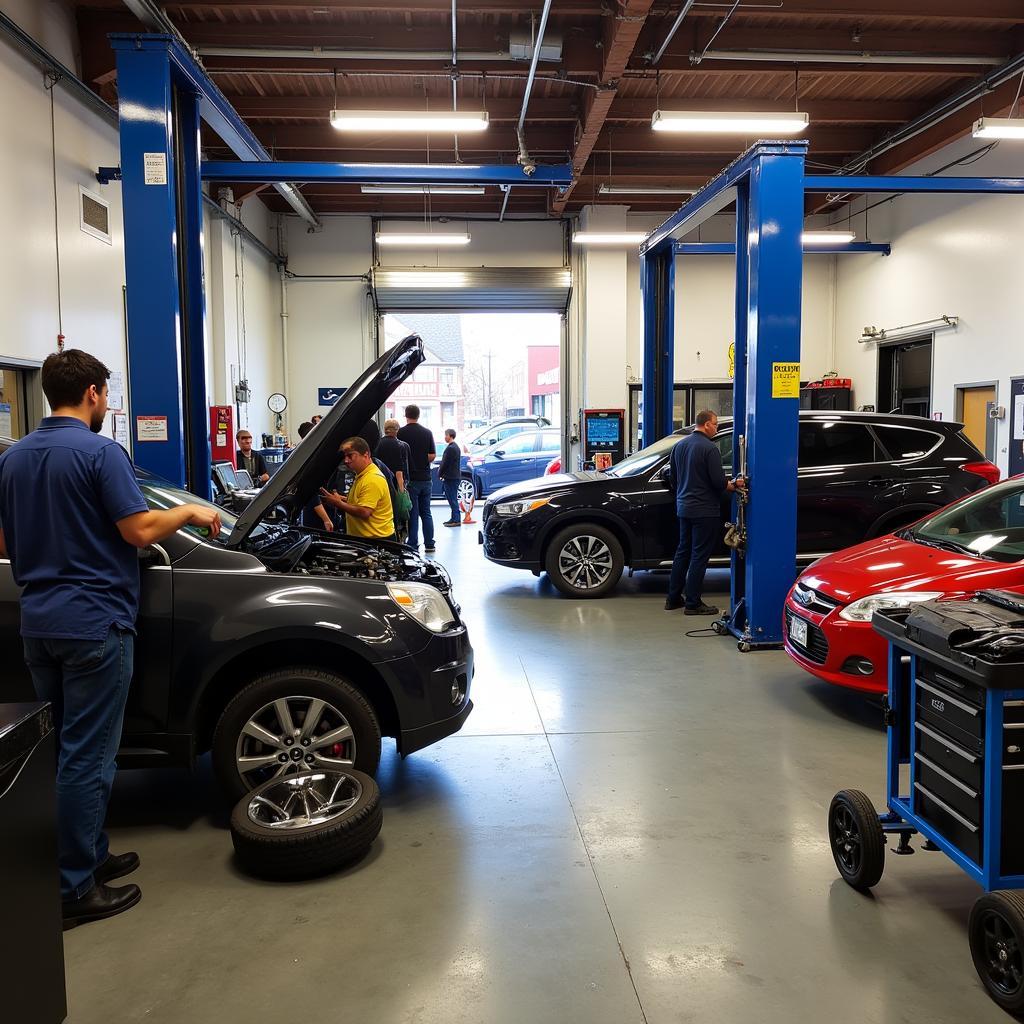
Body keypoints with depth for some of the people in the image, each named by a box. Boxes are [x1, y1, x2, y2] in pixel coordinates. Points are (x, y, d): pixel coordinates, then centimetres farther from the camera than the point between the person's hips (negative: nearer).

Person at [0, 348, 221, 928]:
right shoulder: (100, 452, -13)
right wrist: (190, 512, -1)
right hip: (93, 623, -8)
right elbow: (140, 531, -17)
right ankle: (77, 889, 7)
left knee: (68, 746, 17)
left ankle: (89, 855, 28)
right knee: (88, 753, -1)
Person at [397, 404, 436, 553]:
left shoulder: (401, 433, -8)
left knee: (412, 514, 1)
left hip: (410, 479, -4)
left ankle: (413, 545, 1)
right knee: (426, 512, 12)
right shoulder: (427, 433, 4)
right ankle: (429, 544, 13)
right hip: (425, 478, 4)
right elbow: (433, 456, 2)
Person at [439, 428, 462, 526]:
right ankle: (454, 519, 19)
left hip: (450, 477, -10)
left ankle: (456, 520, -6)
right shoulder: (456, 447, 15)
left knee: (452, 499, -7)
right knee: (453, 499, 14)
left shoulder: (450, 448, -17)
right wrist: (442, 473, 16)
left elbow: (445, 463, -18)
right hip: (455, 476, 10)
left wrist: (440, 473, -4)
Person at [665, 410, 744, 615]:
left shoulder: (679, 445, 8)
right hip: (705, 510, -8)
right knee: (699, 556, -2)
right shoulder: (710, 448, -16)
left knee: (683, 551, 16)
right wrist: (734, 485, 0)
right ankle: (693, 603, 2)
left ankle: (673, 598, 20)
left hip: (684, 507, 8)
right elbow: (719, 482, -19)